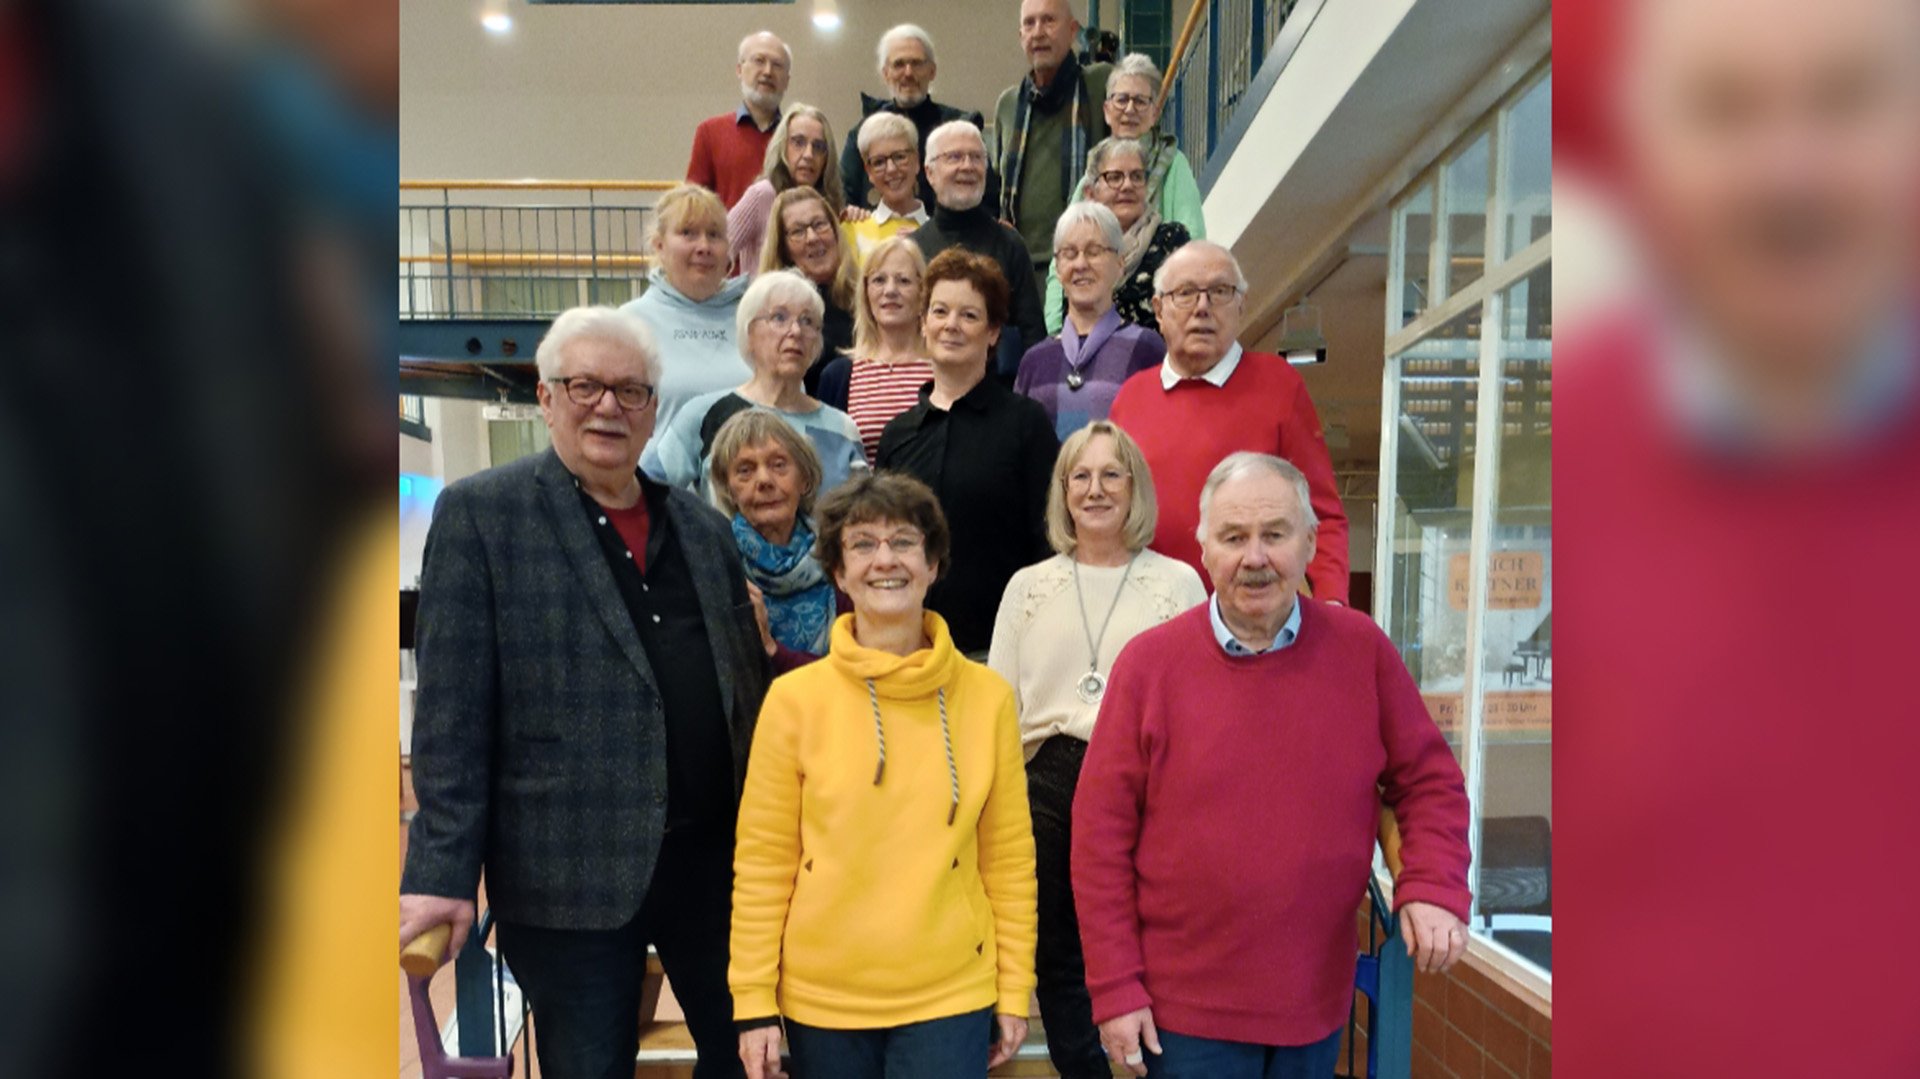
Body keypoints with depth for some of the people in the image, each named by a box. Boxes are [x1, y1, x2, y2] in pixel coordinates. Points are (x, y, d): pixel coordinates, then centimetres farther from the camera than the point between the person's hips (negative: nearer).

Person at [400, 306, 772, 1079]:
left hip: (718, 855, 5)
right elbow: (450, 709, -9)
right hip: (570, 870, -4)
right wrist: (443, 869, -14)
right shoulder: (480, 514, -5)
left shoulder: (704, 528, 9)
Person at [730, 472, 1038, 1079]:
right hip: (822, 1002, 0)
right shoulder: (794, 700, -6)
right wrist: (755, 1001, -3)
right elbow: (762, 863, -2)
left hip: (951, 999, 0)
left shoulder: (986, 697, -3)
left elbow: (1009, 857, 2)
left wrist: (1014, 992, 4)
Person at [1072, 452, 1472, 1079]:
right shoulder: (1150, 662, -9)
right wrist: (1115, 989, -7)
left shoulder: (1362, 650, -3)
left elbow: (1429, 783, 6)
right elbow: (1101, 834, -7)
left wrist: (1432, 886, -11)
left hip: (1317, 1004, 2)